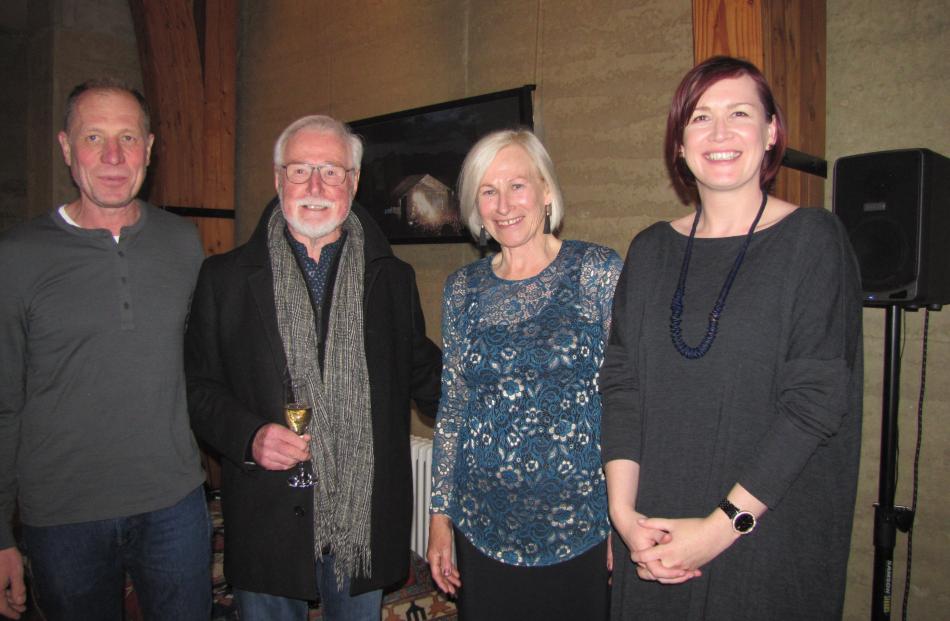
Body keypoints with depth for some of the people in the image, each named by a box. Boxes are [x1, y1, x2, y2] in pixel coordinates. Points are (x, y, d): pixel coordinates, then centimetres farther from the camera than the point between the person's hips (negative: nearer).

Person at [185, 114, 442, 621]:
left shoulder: (393, 278, 3)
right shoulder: (223, 278, -1)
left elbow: (422, 373, 11)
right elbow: (200, 387, 2)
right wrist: (248, 436, -15)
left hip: (367, 522, 2)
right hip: (267, 521, -1)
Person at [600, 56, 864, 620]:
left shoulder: (814, 239, -5)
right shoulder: (651, 250, 5)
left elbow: (817, 398, -13)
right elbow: (620, 383, 0)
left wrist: (724, 524, -17)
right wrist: (624, 511, -11)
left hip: (771, 536, -3)